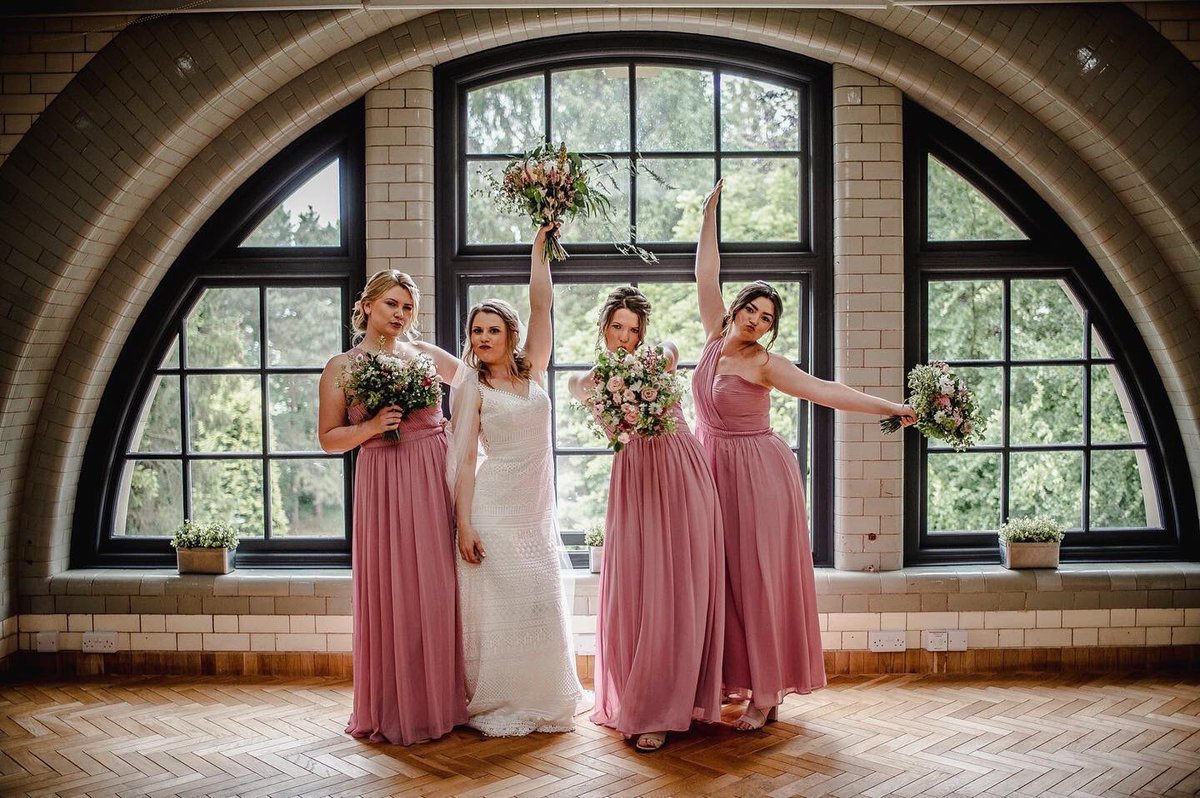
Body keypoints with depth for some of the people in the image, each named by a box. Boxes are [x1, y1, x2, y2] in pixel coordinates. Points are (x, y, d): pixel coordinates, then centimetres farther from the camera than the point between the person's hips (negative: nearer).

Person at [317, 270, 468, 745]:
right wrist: (371, 427, -11)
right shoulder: (341, 367, 5)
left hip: (435, 479, 2)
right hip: (383, 485, -2)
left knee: (438, 589, 4)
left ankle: (440, 701, 16)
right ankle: (394, 710, 13)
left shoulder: (424, 354, 11)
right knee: (390, 593, -1)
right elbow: (329, 439, 4)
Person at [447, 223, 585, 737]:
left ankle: (539, 701, 21)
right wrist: (463, 523, -13)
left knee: (541, 603, 8)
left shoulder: (533, 371, 9)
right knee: (500, 603, -3)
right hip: (494, 505, -5)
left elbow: (542, 305, 4)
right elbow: (463, 458, -7)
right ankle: (496, 705, 11)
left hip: (537, 506, 5)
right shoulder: (473, 387, -1)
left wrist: (539, 248, 3)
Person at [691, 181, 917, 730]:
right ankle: (738, 681, 18)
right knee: (726, 579, 8)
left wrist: (891, 408, -25)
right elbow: (706, 276, 7)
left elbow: (827, 392, -17)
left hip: (757, 474, -6)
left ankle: (766, 694, 4)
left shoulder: (764, 363, -9)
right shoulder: (716, 338, 5)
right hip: (714, 469, 6)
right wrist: (710, 213, 8)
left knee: (759, 580, -3)